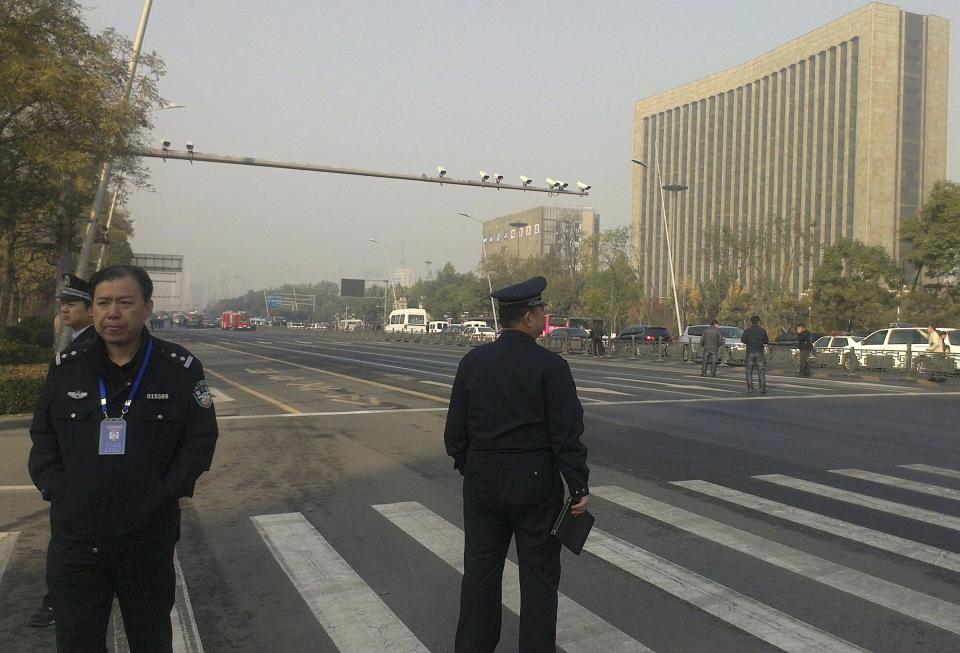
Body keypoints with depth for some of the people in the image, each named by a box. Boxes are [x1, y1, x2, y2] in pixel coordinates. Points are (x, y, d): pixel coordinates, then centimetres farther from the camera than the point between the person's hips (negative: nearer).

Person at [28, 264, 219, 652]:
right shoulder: (66, 368, 2)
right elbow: (43, 435, 10)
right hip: (74, 540, 2)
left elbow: (201, 438, -3)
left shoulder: (180, 368, -5)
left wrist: (165, 493, -11)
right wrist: (53, 489, -3)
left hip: (149, 539, -2)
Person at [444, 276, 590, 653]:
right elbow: (566, 434, -14)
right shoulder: (550, 366, -13)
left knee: (480, 569, 14)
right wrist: (579, 487, -7)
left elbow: (456, 427, 5)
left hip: (482, 481, 4)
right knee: (539, 572, 9)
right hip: (535, 481, -4)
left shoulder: (472, 362, 0)